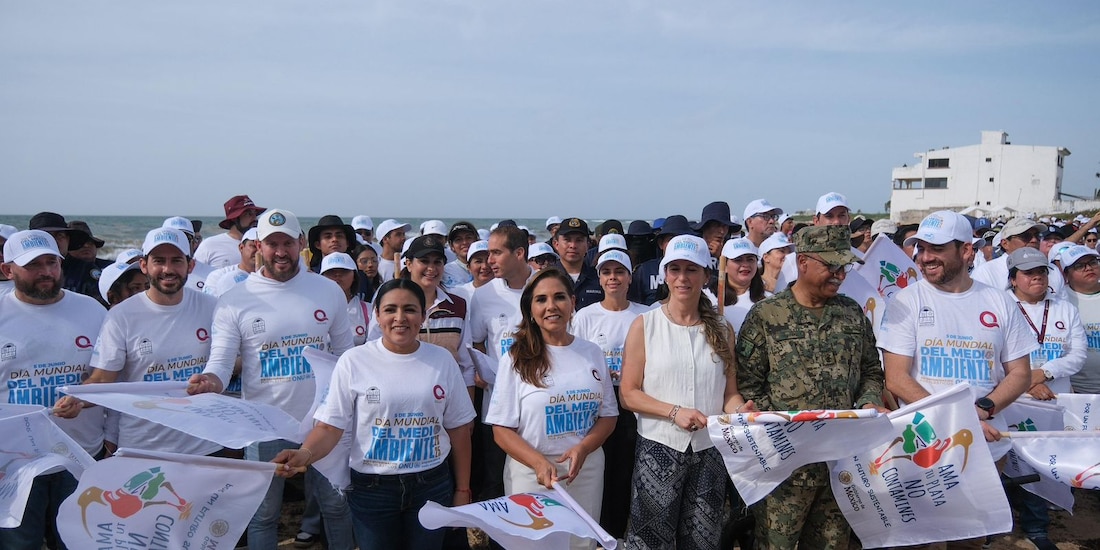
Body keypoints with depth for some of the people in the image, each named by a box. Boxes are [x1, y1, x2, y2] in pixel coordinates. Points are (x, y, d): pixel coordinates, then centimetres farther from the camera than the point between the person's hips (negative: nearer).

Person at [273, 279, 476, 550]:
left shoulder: (442, 360, 0)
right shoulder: (353, 361, -7)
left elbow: (458, 428, 6)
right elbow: (330, 426, -8)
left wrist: (462, 490, 7)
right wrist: (305, 453, -29)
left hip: (433, 486, 2)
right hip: (372, 488, -1)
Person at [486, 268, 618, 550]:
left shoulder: (593, 353, 6)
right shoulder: (516, 358, -4)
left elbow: (608, 415, 8)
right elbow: (501, 429, -6)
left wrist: (583, 448, -11)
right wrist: (540, 463, -21)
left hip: (587, 471, 3)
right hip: (531, 473, -3)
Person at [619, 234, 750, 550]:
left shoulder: (722, 330, 8)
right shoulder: (644, 325, -2)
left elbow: (730, 393, 8)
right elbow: (628, 394, -4)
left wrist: (742, 412, -14)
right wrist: (674, 412, -17)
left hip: (710, 451, 3)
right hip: (658, 449, -2)